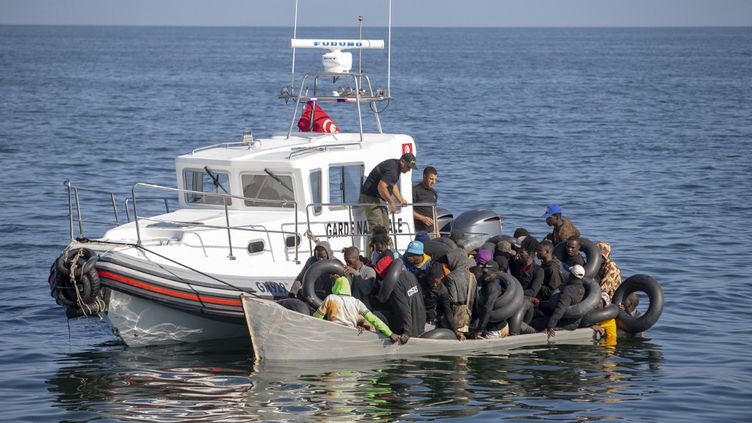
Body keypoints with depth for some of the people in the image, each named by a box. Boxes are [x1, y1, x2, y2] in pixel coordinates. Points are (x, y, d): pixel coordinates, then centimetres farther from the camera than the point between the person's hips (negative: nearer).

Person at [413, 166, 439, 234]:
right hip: (418, 230, -7)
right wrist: (423, 218, -16)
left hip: (431, 231, 7)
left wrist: (436, 231, 19)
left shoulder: (434, 193, 17)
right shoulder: (416, 191, -6)